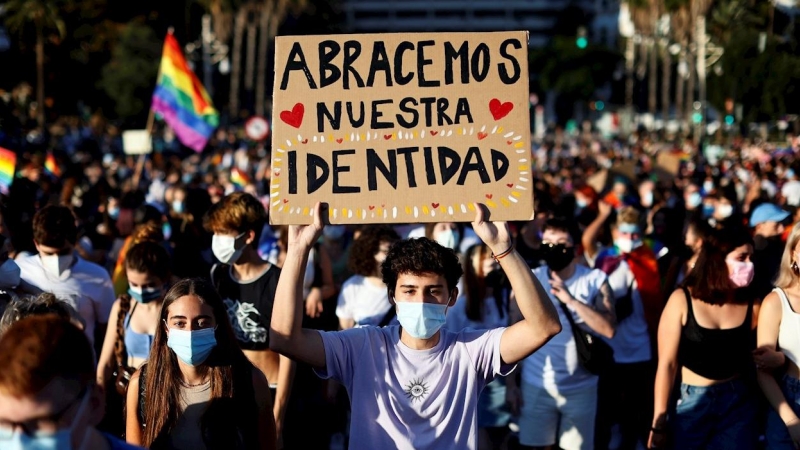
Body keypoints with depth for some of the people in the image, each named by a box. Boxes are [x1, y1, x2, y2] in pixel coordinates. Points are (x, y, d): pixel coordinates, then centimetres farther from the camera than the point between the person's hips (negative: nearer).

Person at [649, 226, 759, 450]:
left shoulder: (751, 306, -4)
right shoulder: (682, 300, -9)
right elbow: (667, 364, -8)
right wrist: (659, 422, -8)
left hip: (739, 404, 1)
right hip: (692, 403, -1)